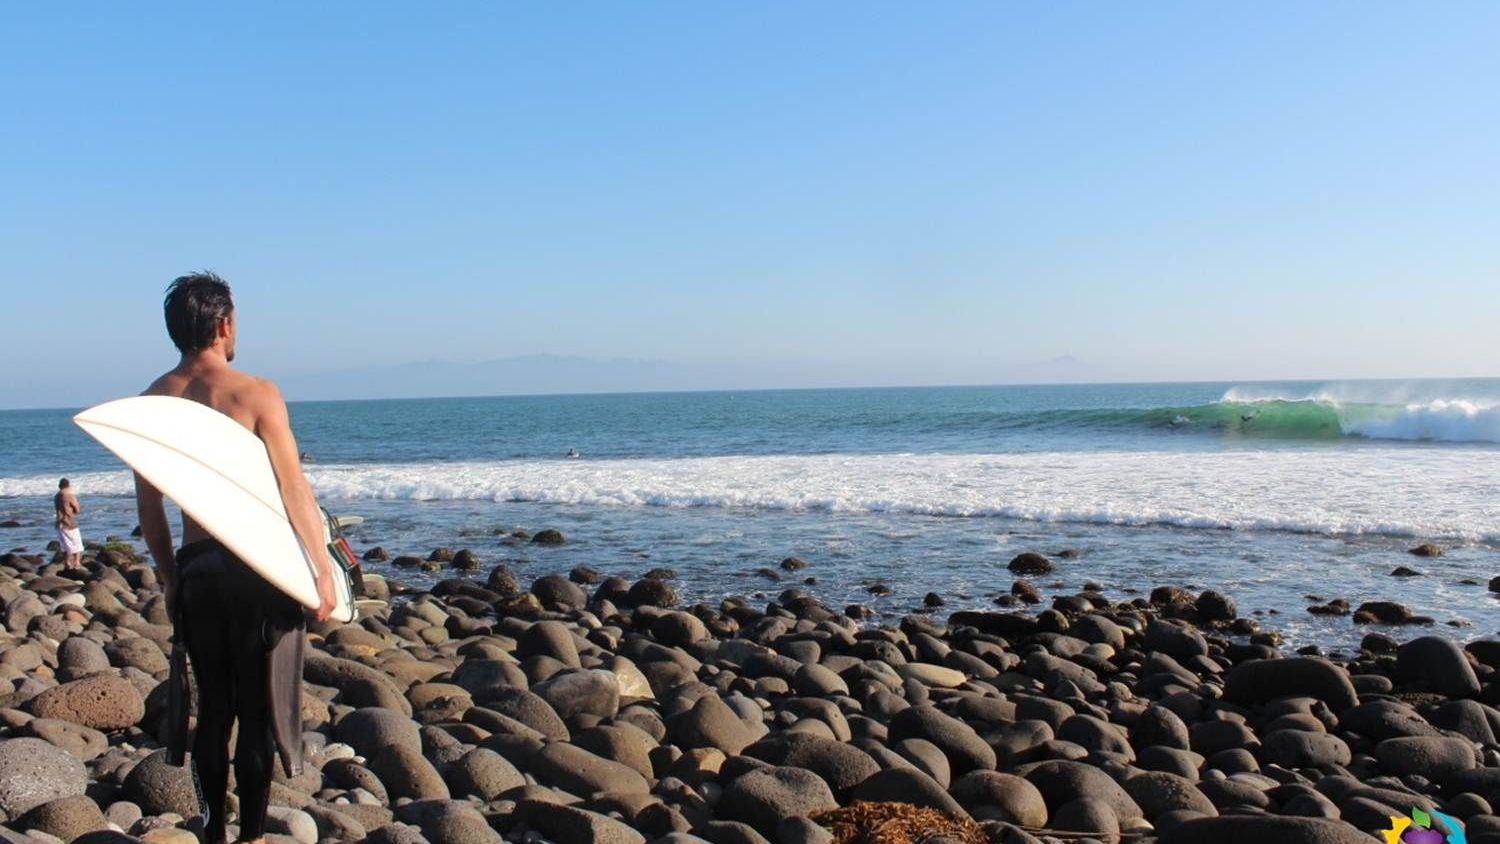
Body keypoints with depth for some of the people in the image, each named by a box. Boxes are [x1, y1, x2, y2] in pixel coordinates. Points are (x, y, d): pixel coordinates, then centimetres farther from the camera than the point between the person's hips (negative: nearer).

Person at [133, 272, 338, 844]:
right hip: (257, 566, -4)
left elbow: (148, 505, 9)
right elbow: (294, 491, -12)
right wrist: (323, 571, -7)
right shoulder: (255, 393, -10)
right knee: (258, 710, 6)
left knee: (213, 707, 16)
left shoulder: (151, 401, 4)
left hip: (195, 566, 5)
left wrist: (170, 576, 19)